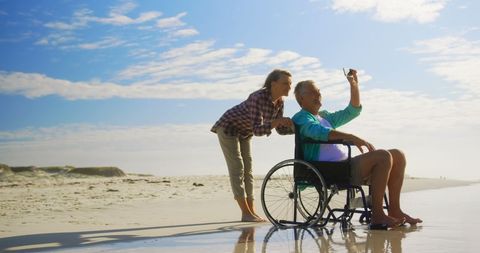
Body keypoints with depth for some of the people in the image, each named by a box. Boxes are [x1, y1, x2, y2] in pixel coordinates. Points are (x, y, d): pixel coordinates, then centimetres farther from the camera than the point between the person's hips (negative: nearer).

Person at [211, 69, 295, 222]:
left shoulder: (279, 102, -11)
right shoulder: (258, 98, -34)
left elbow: (281, 129, -4)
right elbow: (257, 130, -40)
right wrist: (278, 120, -48)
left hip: (244, 132, 8)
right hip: (228, 128, -8)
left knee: (247, 169, 4)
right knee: (237, 168, -10)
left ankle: (251, 212, 6)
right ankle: (246, 213, -10)